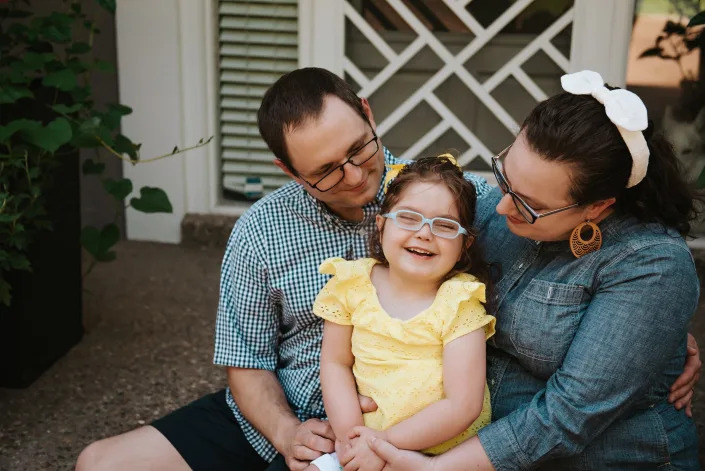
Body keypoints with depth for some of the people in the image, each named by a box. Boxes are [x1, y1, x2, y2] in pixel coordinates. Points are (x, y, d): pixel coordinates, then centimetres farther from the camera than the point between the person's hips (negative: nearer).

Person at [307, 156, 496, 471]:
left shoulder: (459, 303, -14)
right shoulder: (353, 284, -3)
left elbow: (462, 406, -16)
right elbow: (336, 362, 3)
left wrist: (388, 441, -19)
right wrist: (351, 434, -10)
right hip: (368, 440, 3)